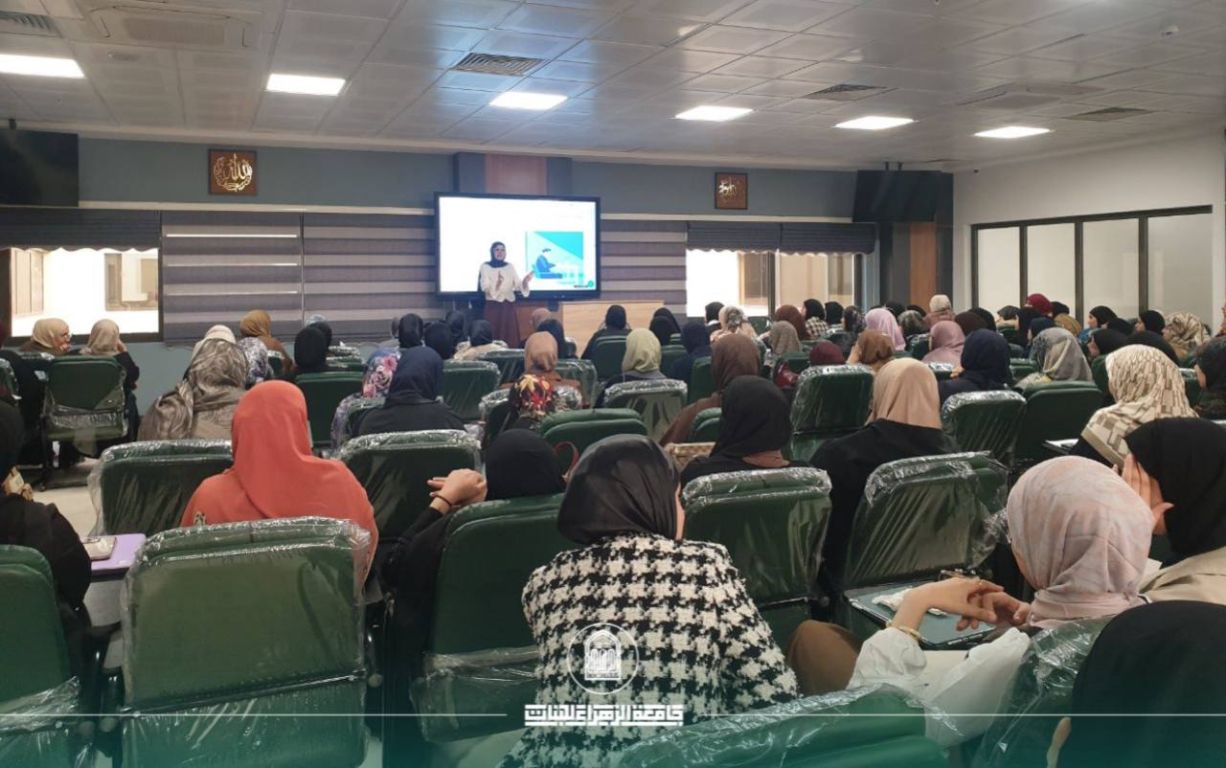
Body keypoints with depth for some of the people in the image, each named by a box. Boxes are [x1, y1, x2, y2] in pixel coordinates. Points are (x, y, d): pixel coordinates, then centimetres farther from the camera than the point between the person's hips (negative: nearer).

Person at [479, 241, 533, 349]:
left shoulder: (510, 266, 9)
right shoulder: (485, 267, -1)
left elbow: (518, 286, 0)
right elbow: (484, 287, -14)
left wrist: (525, 281, -22)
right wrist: (497, 284, -33)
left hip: (508, 306, 3)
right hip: (492, 306, -3)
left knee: (510, 337, 3)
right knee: (493, 337, -5)